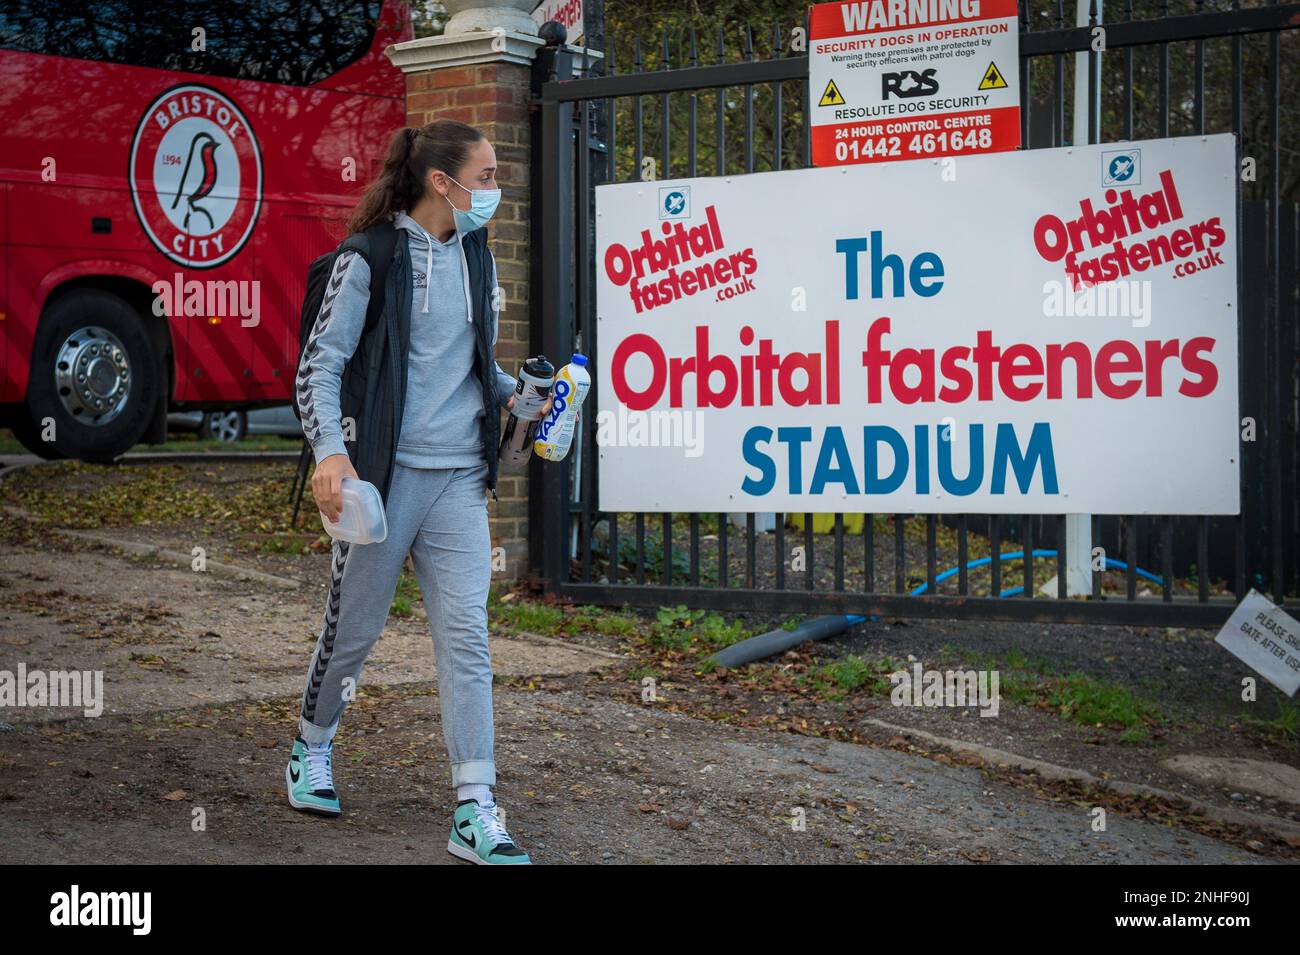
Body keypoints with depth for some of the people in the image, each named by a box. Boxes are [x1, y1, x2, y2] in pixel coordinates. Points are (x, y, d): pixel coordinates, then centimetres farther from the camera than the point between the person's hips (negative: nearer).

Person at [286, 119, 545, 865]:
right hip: (386, 472, -5)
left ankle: (475, 812, -4)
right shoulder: (371, 258, -7)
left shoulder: (477, 255, 12)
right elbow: (320, 363, -10)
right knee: (355, 627, 8)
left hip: (459, 479, 5)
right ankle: (312, 749, 36)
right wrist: (329, 450, -24)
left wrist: (512, 393, 7)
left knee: (466, 635, -4)